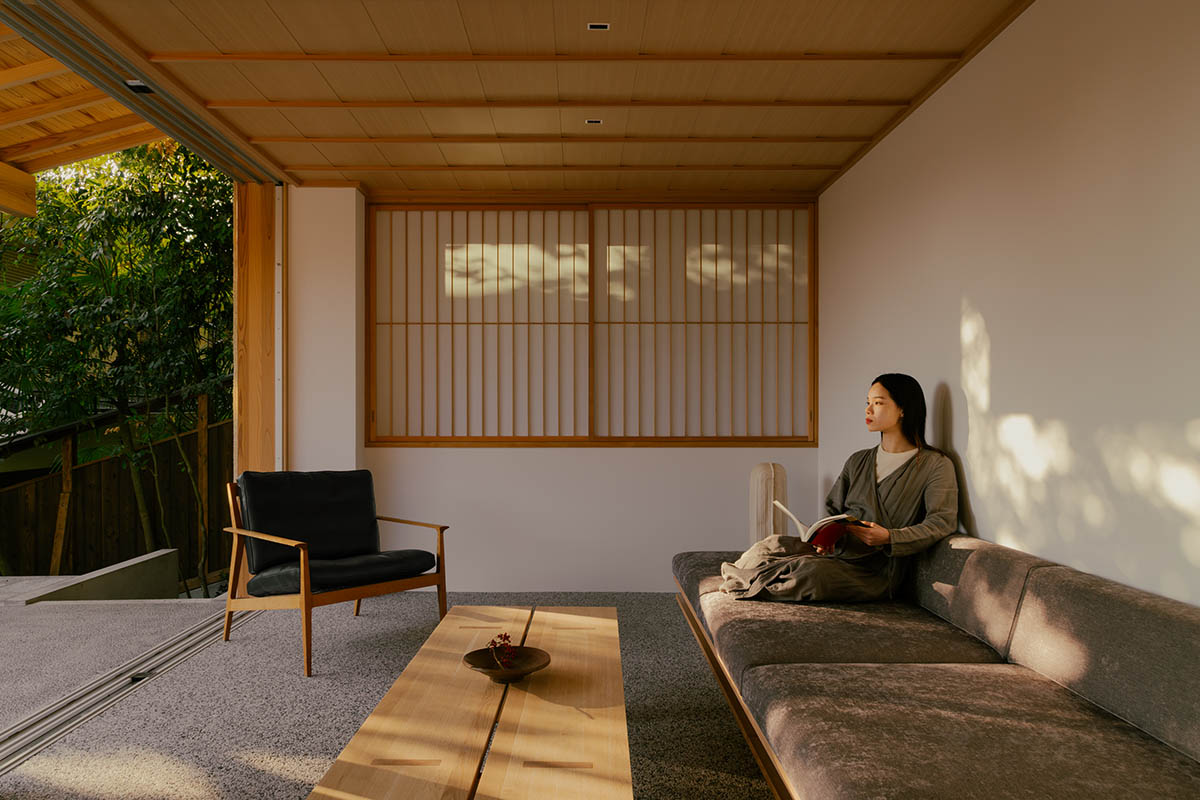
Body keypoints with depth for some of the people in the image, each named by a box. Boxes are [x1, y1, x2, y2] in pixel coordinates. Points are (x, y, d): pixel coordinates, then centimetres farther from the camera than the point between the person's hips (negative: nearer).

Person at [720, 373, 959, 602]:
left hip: (875, 569, -5)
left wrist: (888, 537, -26)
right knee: (773, 545, -23)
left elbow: (943, 522, -13)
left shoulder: (935, 464, -1)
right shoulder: (857, 461, 17)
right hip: (834, 550, 5)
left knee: (813, 571, -33)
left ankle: (744, 584, -9)